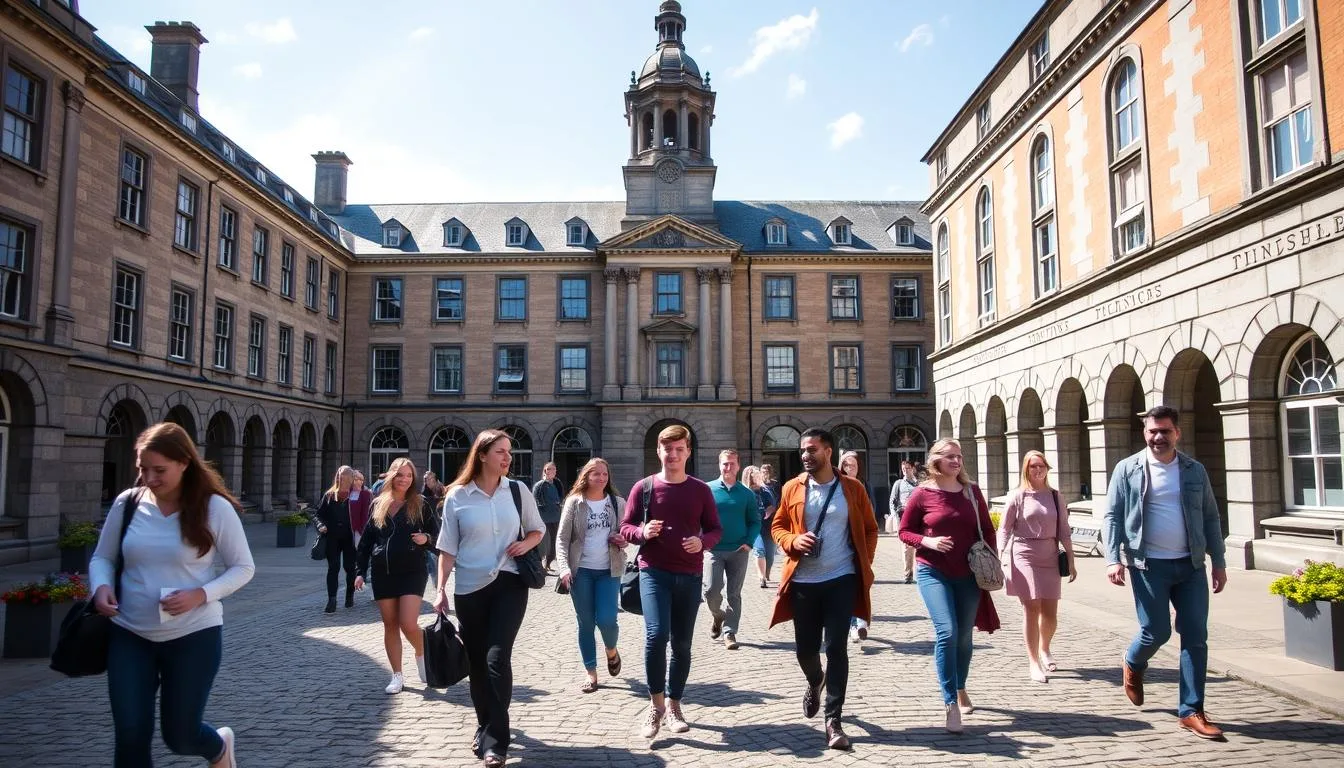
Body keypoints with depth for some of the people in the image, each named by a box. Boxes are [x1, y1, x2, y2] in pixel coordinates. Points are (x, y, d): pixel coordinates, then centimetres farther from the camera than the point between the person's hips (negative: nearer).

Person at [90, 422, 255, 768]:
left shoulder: (215, 508, -11)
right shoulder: (127, 503, -2)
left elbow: (243, 568, -4)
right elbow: (102, 557, 11)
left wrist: (201, 595, -20)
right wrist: (101, 586, -11)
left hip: (194, 636, -3)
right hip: (129, 636, 3)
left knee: (180, 736, 8)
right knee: (130, 737, 2)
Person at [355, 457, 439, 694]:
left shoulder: (419, 505, 0)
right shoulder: (378, 505, 7)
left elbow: (436, 534, 5)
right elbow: (366, 540, 11)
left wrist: (426, 538, -17)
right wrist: (361, 571, 6)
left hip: (412, 572, -3)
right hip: (383, 574, 3)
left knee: (408, 624, -12)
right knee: (390, 625, 7)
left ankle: (421, 655, 19)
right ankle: (397, 676, 18)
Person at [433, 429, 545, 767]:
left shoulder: (518, 490, 1)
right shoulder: (457, 496, -3)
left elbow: (538, 529, 14)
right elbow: (448, 548, 2)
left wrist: (526, 543, -7)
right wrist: (441, 589, -3)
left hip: (509, 584, -1)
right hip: (469, 588, 1)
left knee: (497, 658, -11)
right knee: (476, 662, 11)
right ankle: (485, 726, 33)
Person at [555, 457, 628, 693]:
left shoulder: (618, 503, 5)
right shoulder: (574, 502, 0)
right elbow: (562, 538, -3)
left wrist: (623, 539, -8)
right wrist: (564, 566, -16)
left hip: (608, 571, 1)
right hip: (581, 571, -1)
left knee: (606, 619, -9)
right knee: (586, 623, 4)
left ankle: (611, 650, 25)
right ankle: (591, 673, 16)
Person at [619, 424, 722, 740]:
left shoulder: (701, 490, 3)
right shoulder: (643, 487, 1)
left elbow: (715, 529, 8)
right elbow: (625, 528, 5)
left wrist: (702, 541, -14)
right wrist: (642, 532, -17)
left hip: (689, 575, 2)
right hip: (653, 572, -2)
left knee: (682, 643, 9)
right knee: (656, 634, -18)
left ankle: (674, 705, 26)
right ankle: (656, 702, 2)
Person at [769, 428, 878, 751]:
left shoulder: (853, 488, 1)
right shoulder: (792, 488, 3)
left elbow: (870, 529, 9)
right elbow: (777, 526, 10)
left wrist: (864, 564, -1)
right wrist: (792, 541, -11)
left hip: (842, 580, -2)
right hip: (802, 581, 2)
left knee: (836, 649, -4)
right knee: (804, 648, 11)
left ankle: (833, 721, 3)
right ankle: (815, 683, 45)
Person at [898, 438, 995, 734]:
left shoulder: (972, 492, 3)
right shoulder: (922, 493, -7)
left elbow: (987, 530, 12)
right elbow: (904, 531, 0)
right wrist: (927, 541, -18)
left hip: (968, 575, 4)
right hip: (933, 573, -4)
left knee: (964, 636, 13)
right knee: (947, 632, -16)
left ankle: (961, 689, 37)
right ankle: (950, 703, -8)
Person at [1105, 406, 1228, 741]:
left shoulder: (1195, 471, 7)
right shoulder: (1127, 469, -2)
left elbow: (1210, 518, 11)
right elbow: (1112, 516, -3)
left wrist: (1219, 562, 7)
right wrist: (1113, 559, -13)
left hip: (1191, 565, 3)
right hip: (1149, 565, -3)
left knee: (1196, 637, 3)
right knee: (1156, 632, -1)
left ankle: (1191, 711, 13)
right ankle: (1133, 664, 33)